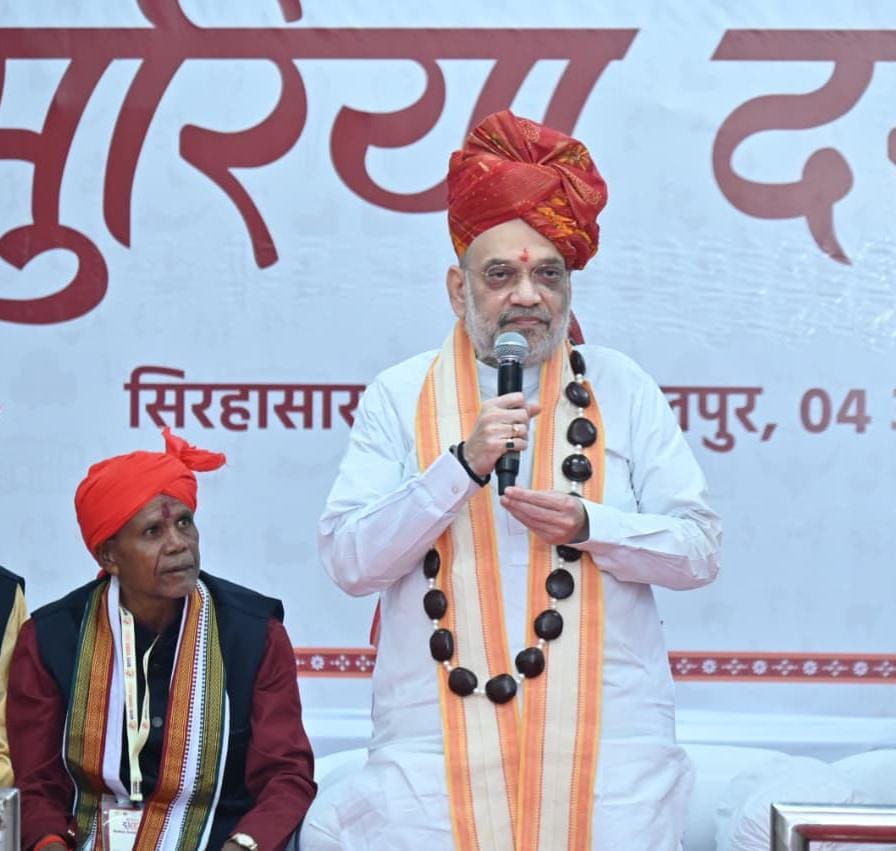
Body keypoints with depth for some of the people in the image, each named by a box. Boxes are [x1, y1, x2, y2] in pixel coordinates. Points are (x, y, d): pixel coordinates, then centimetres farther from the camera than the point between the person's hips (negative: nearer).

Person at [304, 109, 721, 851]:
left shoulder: (621, 390, 6)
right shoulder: (399, 398, 4)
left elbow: (699, 551, 3)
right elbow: (348, 561, -5)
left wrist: (589, 526, -15)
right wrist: (462, 465, -15)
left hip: (607, 742, 1)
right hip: (439, 748, 0)